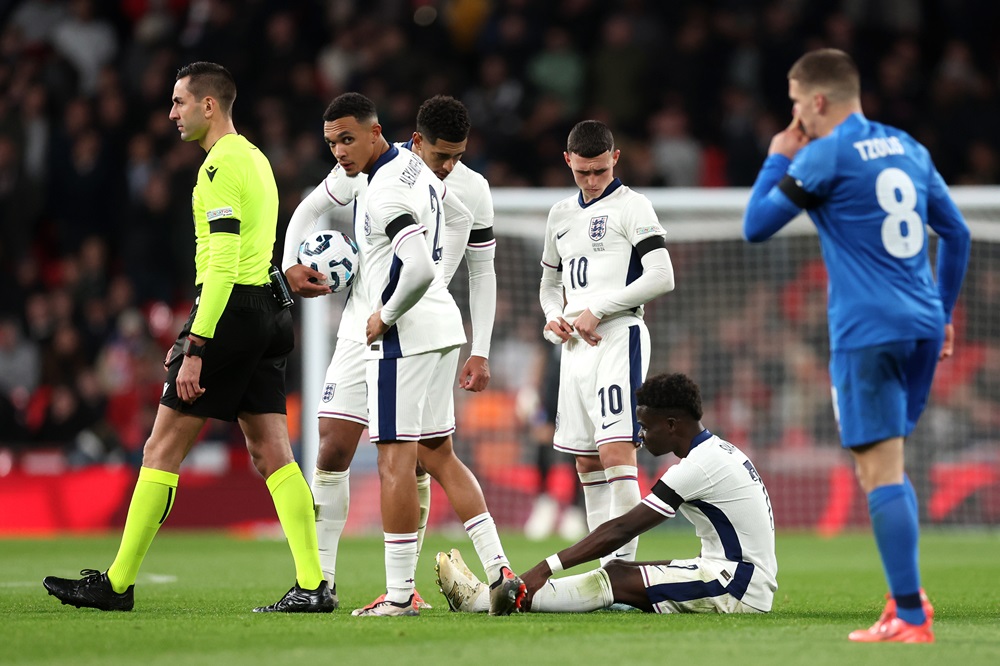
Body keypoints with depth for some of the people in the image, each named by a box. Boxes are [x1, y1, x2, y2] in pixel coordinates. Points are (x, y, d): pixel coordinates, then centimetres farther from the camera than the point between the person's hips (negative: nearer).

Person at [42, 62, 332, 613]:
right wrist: (195, 335, 26)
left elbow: (223, 264, -19)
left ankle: (118, 583, 2)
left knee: (163, 448, -2)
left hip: (229, 313, -9)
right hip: (266, 316, 9)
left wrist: (196, 347, -21)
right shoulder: (255, 159, 20)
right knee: (271, 453, 4)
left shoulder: (221, 166, -11)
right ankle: (313, 585, -5)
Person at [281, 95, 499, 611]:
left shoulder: (473, 190, 0)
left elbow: (482, 272, 9)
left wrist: (480, 352, 5)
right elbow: (311, 209, 10)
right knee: (334, 450, -7)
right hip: (363, 330, 0)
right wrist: (291, 264, -7)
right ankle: (322, 580, 0)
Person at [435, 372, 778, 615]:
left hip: (739, 587, -9)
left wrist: (545, 568, -16)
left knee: (618, 579, -13)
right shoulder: (718, 451, 15)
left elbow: (622, 530, -17)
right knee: (619, 570, 2)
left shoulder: (699, 466, -16)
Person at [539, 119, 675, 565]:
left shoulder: (631, 207, -2)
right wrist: (553, 318, 7)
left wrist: (596, 310, -12)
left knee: (616, 450, -17)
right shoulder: (560, 215, 19)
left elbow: (662, 277, -12)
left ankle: (624, 564, -20)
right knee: (586, 461, 6)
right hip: (576, 345, 7)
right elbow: (550, 283, 30)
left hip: (619, 336, -7)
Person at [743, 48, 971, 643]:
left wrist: (777, 160, 13)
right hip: (922, 326, 7)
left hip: (867, 333, -7)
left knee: (880, 471, -6)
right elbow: (956, 233, 20)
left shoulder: (824, 156, -6)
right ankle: (908, 595, 11)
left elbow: (756, 227, 1)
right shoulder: (908, 149, 15)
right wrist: (942, 313, 28)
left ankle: (910, 617, -11)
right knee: (886, 465, 18)